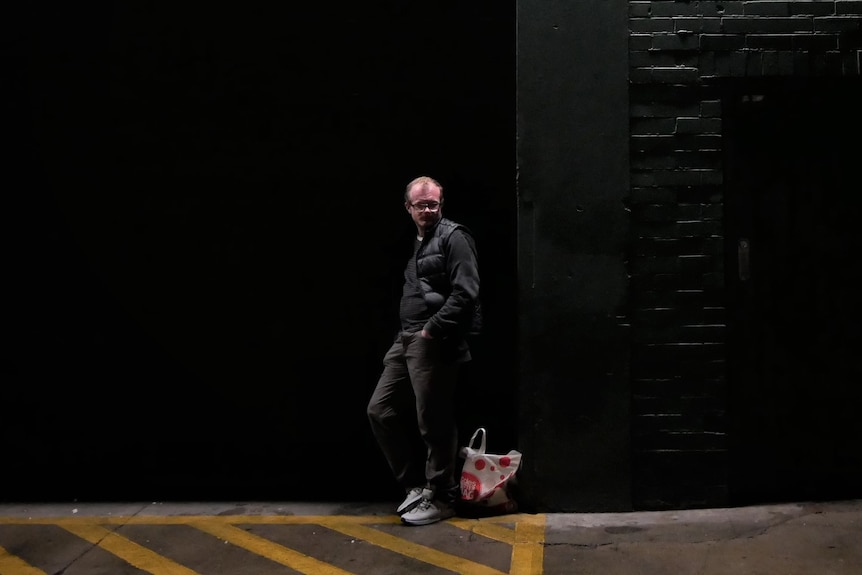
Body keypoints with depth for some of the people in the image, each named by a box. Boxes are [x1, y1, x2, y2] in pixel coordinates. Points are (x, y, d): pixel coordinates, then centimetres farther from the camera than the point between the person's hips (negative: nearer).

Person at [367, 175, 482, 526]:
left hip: (436, 343, -9)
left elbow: (466, 293, -17)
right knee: (380, 410, 9)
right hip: (407, 339, 9)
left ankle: (441, 499, 12)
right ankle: (416, 484, 18)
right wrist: (407, 333, 11)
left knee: (433, 423, -3)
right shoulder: (417, 243, 21)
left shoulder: (453, 237, -6)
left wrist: (432, 330, -17)